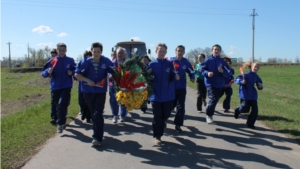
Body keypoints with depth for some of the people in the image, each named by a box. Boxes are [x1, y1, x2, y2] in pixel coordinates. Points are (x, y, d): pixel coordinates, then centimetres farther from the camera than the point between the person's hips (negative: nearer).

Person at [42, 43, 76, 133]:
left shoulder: (70, 60, 0)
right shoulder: (52, 61, -1)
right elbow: (43, 73, -1)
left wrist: (72, 72, -11)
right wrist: (48, 72, -23)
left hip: (66, 87, -2)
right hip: (55, 87, 2)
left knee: (62, 104, -17)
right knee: (58, 106, 12)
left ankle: (60, 124, -4)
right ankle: (62, 122, 32)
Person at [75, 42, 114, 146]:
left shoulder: (106, 61, -6)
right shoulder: (86, 62, -4)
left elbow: (114, 72, 6)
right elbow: (77, 74, -3)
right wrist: (87, 80, -16)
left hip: (101, 91, -2)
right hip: (88, 91, 2)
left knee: (98, 114, -11)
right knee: (93, 114, 14)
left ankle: (97, 138, -7)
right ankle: (97, 133, 32)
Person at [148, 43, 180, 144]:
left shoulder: (169, 64, 2)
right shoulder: (152, 64, -1)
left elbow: (172, 77, 1)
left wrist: (176, 77, -20)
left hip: (168, 95, 1)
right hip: (156, 95, -1)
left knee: (166, 115, 12)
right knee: (157, 116, 3)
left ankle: (162, 122, 46)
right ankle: (157, 136, 16)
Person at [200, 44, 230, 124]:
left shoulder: (223, 62, 2)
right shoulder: (208, 60, -4)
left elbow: (227, 74, 0)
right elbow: (202, 69, -2)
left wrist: (222, 71, -21)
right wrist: (207, 73, -21)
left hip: (219, 84, 4)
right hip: (210, 83, -4)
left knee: (215, 99, 12)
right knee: (213, 98, -19)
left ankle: (210, 114, 33)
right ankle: (209, 115, 2)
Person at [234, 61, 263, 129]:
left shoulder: (256, 77, 5)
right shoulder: (246, 75, -12)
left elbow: (259, 86, 15)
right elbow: (236, 80, -14)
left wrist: (260, 86, -8)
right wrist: (241, 81, -33)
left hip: (253, 96, 6)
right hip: (245, 95, -5)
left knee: (255, 110, 0)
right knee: (245, 109, -5)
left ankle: (250, 123, 15)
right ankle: (238, 110, 31)